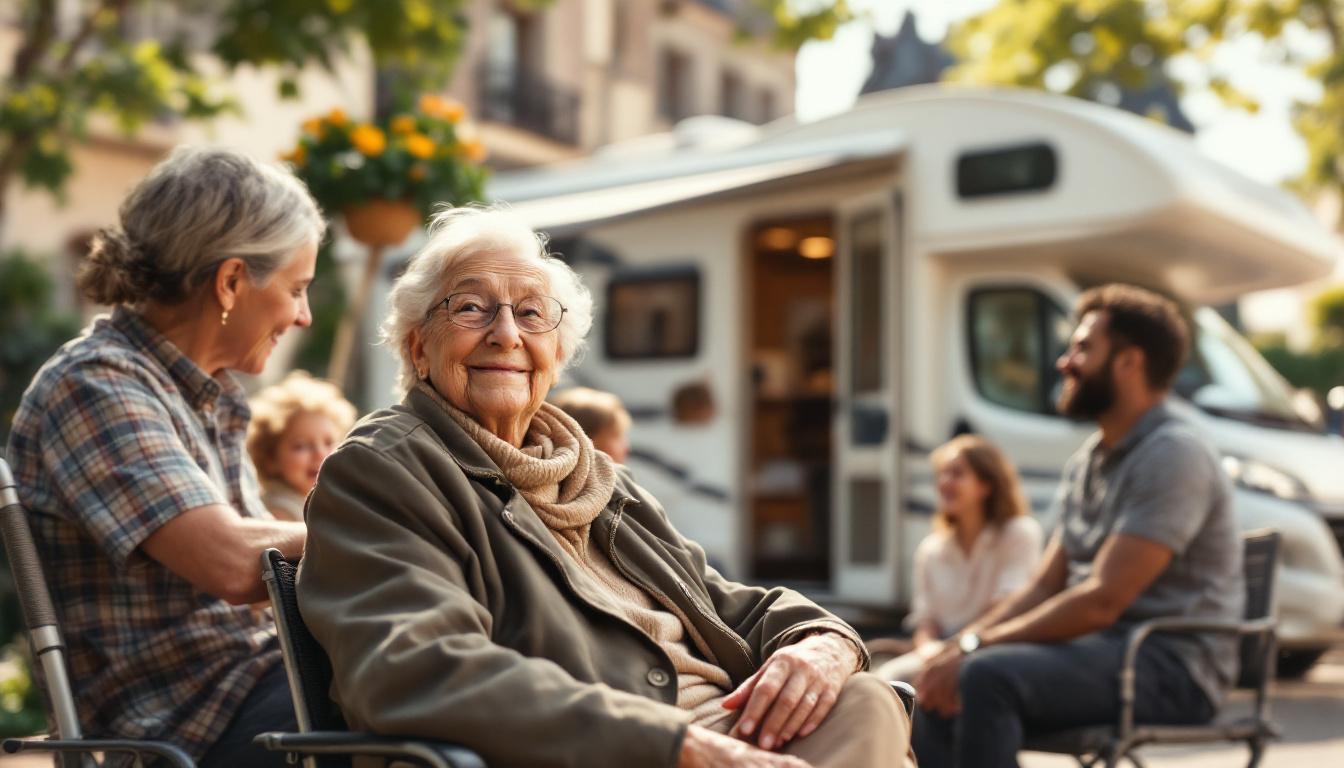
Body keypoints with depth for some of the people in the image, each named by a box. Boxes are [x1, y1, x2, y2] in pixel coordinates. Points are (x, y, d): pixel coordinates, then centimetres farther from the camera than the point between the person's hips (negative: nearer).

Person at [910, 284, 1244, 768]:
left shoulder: (1172, 456, -14)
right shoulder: (1087, 462, 15)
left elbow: (1103, 600, -21)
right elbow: (1044, 587, 14)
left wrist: (977, 648, -18)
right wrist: (961, 646, -3)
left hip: (1169, 668, -9)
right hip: (1099, 649, 9)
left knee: (989, 677, -29)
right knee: (940, 686, -1)